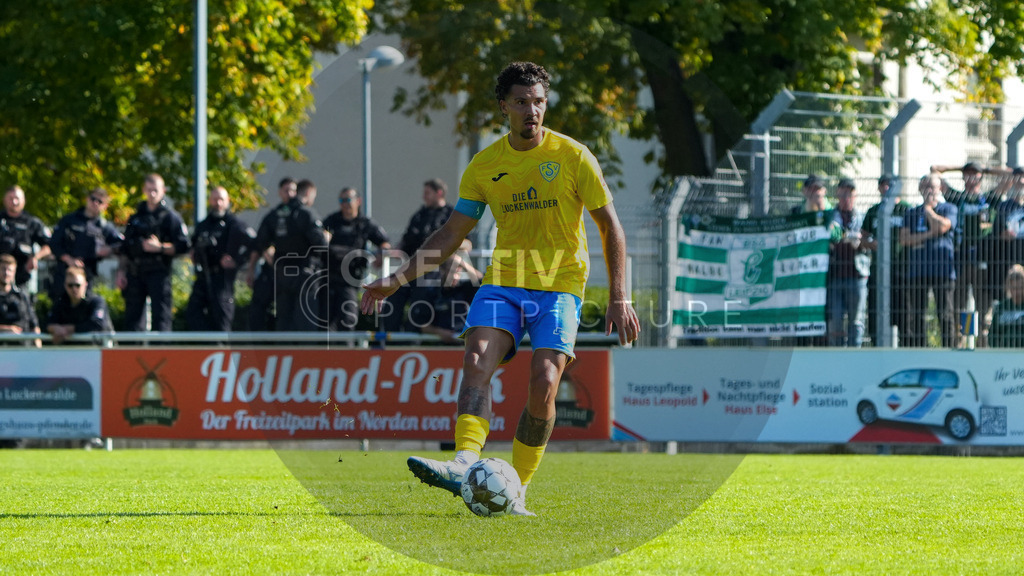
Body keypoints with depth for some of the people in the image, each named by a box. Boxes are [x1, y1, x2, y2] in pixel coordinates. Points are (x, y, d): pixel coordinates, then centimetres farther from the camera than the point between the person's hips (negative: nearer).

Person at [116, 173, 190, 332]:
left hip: (158, 272, -5)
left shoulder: (170, 217, 3)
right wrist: (121, 271, 12)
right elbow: (125, 249, 21)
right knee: (133, 315, 3)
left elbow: (183, 246, -4)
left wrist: (160, 247, -16)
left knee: (160, 316, -9)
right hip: (136, 273, 5)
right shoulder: (136, 217, 18)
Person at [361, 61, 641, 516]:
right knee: (477, 360, -23)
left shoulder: (572, 156, -4)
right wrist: (398, 280, 2)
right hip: (503, 279, 3)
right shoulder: (485, 166, 4)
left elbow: (610, 228, 1)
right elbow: (452, 234, 10)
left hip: (560, 283, -3)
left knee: (542, 386, -18)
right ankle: (465, 464, -39)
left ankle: (517, 490, -7)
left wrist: (618, 299, -5)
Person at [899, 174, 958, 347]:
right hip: (917, 270, 3)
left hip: (942, 269, -3)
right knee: (915, 316, 0)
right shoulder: (912, 213, 17)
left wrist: (928, 208, 1)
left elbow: (941, 227, -12)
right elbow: (904, 239, 3)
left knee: (945, 315, -5)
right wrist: (929, 235, -9)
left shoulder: (948, 209, 8)